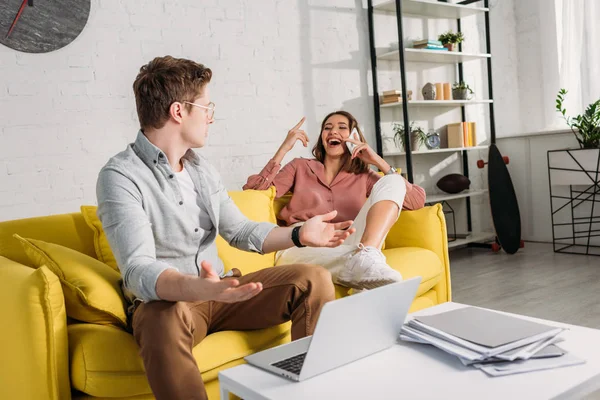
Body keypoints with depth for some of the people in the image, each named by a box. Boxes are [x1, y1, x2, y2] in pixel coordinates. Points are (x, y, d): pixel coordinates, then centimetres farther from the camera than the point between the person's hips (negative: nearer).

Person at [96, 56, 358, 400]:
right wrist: (197, 288, -48)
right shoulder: (121, 176, -16)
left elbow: (240, 231, 13)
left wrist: (298, 235, -1)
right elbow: (137, 271, -28)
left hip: (218, 292, 7)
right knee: (169, 319, -41)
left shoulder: (200, 168, 9)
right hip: (166, 301, -6)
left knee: (314, 279, -10)